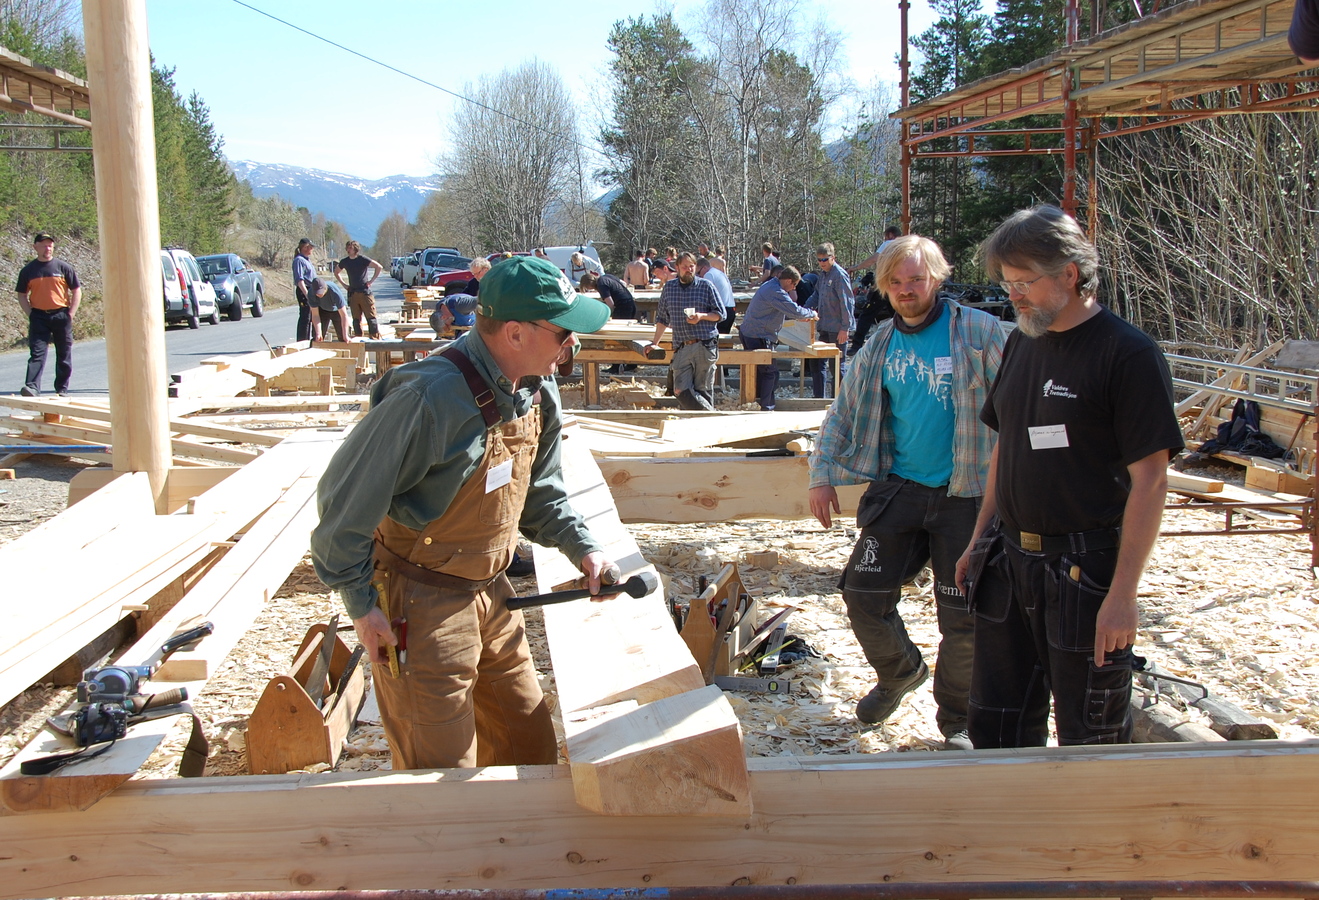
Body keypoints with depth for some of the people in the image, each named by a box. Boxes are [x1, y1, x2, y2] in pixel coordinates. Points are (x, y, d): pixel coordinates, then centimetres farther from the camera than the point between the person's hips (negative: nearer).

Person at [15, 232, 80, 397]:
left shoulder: (63, 267, 3)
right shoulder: (28, 270, 6)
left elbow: (77, 291, 5)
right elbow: (22, 295, 12)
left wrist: (70, 315, -3)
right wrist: (30, 314, -1)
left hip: (61, 315, 0)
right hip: (39, 317, 0)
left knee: (64, 355, 6)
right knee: (37, 353, -10)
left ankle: (62, 390, 15)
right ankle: (32, 387, -19)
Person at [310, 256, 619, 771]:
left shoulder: (538, 393, -2)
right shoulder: (432, 398, -29)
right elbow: (346, 497, -21)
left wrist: (582, 547, 1)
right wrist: (362, 605, -15)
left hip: (489, 593, 8)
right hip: (421, 603, -8)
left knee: (531, 746, 18)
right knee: (442, 780, 4)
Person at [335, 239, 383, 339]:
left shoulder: (363, 259, -6)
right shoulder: (344, 262, 9)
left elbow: (379, 267, -8)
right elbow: (336, 272, 26)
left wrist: (371, 281, -8)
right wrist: (343, 284, 14)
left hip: (365, 292, -5)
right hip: (353, 293, 5)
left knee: (370, 316, -6)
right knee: (356, 318, 6)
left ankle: (375, 337, -5)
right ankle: (358, 337, 11)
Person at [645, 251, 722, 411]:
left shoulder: (706, 286, 5)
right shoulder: (669, 287, 13)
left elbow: (720, 314, 6)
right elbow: (662, 317, 20)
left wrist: (701, 316, -12)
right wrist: (654, 343, 18)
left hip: (705, 345, -3)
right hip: (682, 348, 3)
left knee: (703, 390, -2)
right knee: (681, 391, -8)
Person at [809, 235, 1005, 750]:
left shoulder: (979, 332, -7)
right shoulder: (880, 346, 8)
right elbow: (844, 412, 15)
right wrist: (822, 474, 8)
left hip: (966, 495, -4)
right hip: (898, 489, 4)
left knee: (963, 616, 0)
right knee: (863, 591, 4)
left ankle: (958, 720, 23)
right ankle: (900, 673, 33)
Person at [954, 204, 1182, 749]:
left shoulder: (1128, 353, -13)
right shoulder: (1023, 342, 9)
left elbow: (1150, 481, -15)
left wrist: (1123, 593, -18)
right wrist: (979, 540, 16)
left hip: (1085, 568, -6)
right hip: (1009, 559, 7)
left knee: (1091, 740, 8)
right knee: (998, 727, 15)